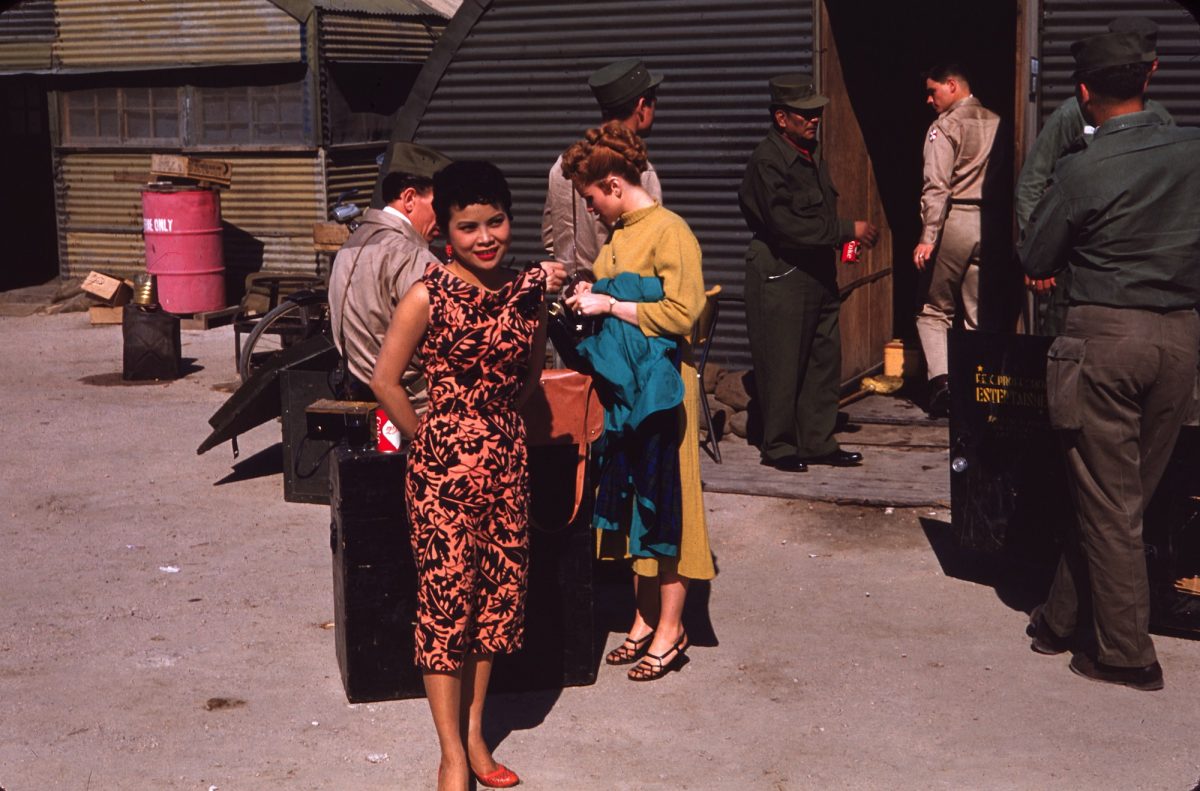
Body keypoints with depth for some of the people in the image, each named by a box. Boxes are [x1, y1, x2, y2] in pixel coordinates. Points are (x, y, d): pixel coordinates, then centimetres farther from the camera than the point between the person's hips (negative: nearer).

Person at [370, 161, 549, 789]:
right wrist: (430, 441, -5)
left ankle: (474, 731, 28)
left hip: (506, 459, 6)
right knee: (445, 598, 0)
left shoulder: (526, 289, 2)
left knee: (496, 594, 12)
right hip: (444, 465, -5)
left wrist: (499, 418, 6)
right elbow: (385, 380, -9)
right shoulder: (427, 296, -13)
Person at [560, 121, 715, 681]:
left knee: (664, 506, -1)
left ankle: (670, 630, 9)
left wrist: (609, 306, -15)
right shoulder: (619, 235, 13)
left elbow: (682, 313, -21)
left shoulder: (670, 232, -12)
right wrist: (593, 301, 7)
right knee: (631, 507, 12)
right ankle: (645, 619, 23)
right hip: (621, 385, 8)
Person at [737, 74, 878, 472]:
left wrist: (842, 242, 8)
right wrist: (848, 230, -18)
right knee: (782, 365, 0)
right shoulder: (767, 161, -15)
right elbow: (787, 224, -23)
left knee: (825, 360, 10)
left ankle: (818, 442, 20)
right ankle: (779, 446, 12)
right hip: (780, 275, -9)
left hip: (817, 272, 9)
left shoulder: (811, 152, 13)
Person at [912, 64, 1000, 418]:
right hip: (990, 224, 5)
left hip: (955, 221, -5)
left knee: (934, 311, 7)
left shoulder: (945, 127, -6)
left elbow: (937, 187, -14)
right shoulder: (997, 123, 10)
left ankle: (941, 379, -9)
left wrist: (927, 238, -17)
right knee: (979, 316, 11)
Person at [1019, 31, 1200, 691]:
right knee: (1127, 493, 13)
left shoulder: (1081, 172, -11)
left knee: (1107, 500, 4)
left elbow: (1033, 263, -1)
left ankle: (1126, 655, 10)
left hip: (1106, 333, -5)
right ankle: (1064, 621, 26)